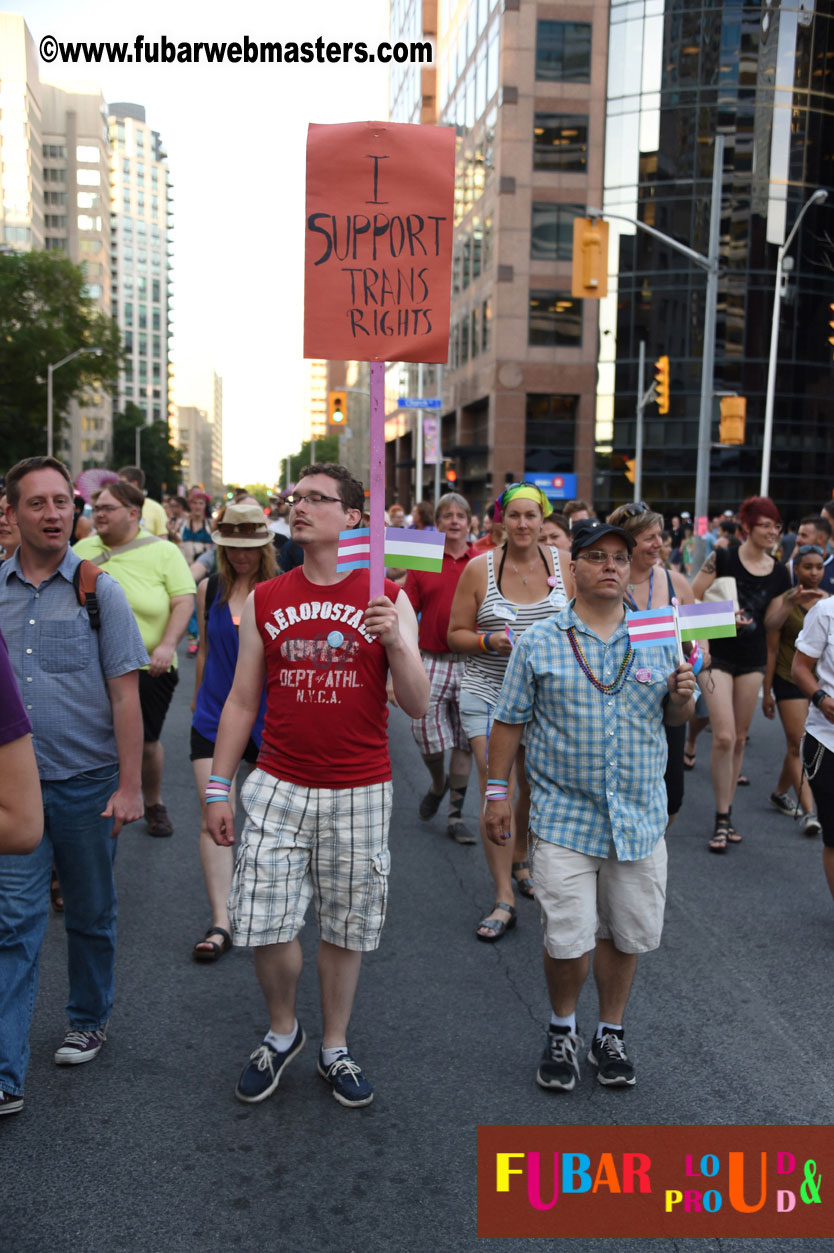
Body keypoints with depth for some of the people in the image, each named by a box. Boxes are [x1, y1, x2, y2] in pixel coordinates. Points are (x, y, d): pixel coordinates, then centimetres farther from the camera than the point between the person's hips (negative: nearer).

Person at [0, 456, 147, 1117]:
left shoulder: (99, 591, -5)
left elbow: (125, 694, -6)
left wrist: (129, 785, -10)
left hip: (87, 783, -1)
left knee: (91, 914, 15)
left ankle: (90, 1020, 36)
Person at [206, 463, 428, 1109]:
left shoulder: (388, 600, -3)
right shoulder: (264, 600, 4)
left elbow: (418, 707, -5)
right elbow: (242, 701, 8)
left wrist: (396, 641, -22)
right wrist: (218, 788, 5)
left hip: (360, 794, -1)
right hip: (278, 788, 2)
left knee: (346, 928, 10)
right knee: (265, 923, 0)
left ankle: (335, 1047, 33)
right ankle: (282, 1031, 30)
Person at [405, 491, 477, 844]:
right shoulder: (421, 563, 4)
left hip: (472, 663, 0)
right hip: (432, 661, 0)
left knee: (464, 740, 5)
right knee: (426, 733, 0)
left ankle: (456, 815, 17)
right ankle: (438, 783, 33)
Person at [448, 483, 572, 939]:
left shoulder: (562, 564, 1)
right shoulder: (479, 568, -5)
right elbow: (456, 634, -1)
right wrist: (490, 640, -19)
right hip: (489, 692, -3)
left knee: (536, 789, 15)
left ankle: (520, 859, 43)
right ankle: (504, 899, 2)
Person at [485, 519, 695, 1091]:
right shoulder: (539, 642, -1)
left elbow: (678, 717, 14)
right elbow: (510, 721, 3)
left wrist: (683, 696, -9)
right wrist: (498, 791, 1)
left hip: (640, 817, 3)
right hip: (564, 815, -2)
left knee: (626, 934, 12)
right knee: (568, 940, -3)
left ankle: (611, 1033, 35)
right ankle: (563, 1030, 26)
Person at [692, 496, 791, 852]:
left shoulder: (779, 573, 6)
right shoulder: (722, 558, -6)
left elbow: (771, 621, 8)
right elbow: (692, 599, -7)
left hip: (753, 659, 4)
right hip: (718, 654, -4)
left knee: (740, 738, 10)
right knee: (724, 736, -12)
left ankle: (727, 812, 23)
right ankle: (721, 820, -1)